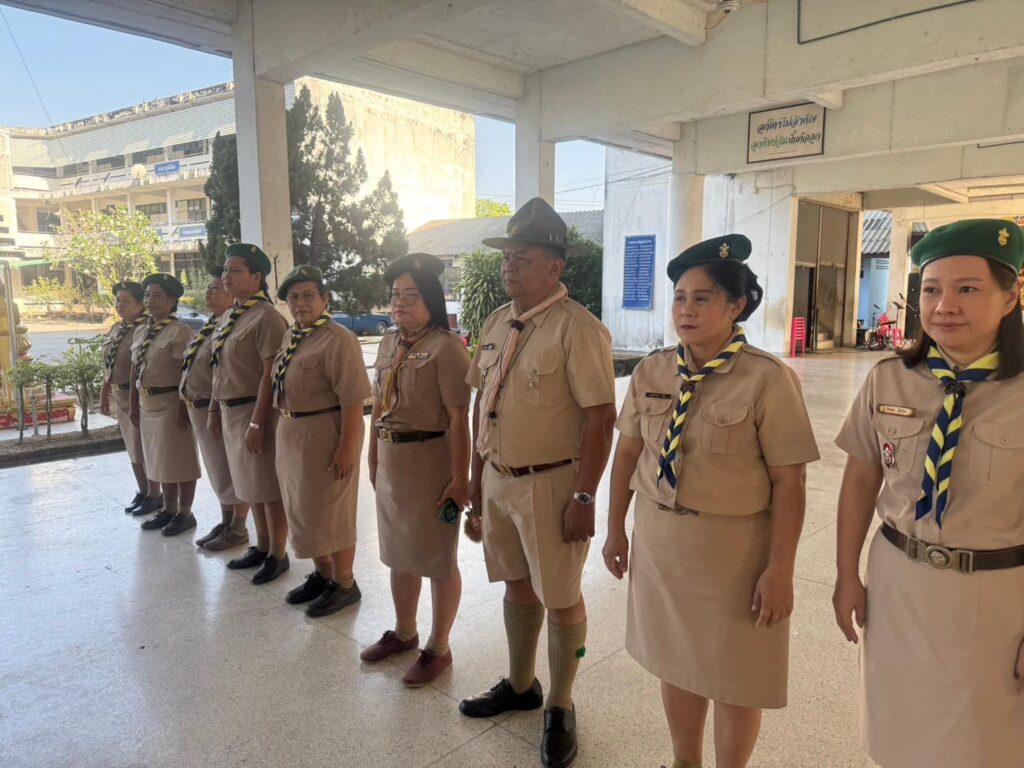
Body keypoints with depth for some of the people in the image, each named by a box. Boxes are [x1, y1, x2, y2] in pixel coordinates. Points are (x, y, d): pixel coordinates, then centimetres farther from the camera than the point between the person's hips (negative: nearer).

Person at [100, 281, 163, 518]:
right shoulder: (115, 329, 11)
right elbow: (108, 365, 17)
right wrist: (104, 395, 16)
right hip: (121, 397, 9)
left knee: (145, 447, 0)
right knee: (132, 447, 16)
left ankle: (154, 495, 12)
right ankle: (143, 492, 28)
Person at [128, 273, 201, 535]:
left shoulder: (179, 331, -14)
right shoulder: (140, 331, 11)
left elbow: (186, 373, -18)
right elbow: (135, 370, 15)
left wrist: (183, 406, -22)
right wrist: (134, 405, 14)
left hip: (171, 403, -9)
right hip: (148, 404, 9)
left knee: (179, 459, 2)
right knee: (159, 459, 17)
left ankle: (185, 513, 14)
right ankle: (169, 510, 31)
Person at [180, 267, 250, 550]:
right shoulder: (210, 325, 13)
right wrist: (190, 405, 17)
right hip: (200, 410, 10)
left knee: (232, 471, 3)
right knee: (218, 470, 18)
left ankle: (238, 530, 16)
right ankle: (225, 524, 31)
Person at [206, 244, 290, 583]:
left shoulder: (266, 317, -15)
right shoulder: (229, 317, 13)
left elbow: (271, 374, -20)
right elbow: (220, 369, 18)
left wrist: (256, 422, -22)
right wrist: (214, 409, 16)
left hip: (256, 411, -9)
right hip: (231, 412, 9)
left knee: (269, 487, 1)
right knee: (250, 484, 17)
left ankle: (278, 555, 15)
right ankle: (262, 548, 30)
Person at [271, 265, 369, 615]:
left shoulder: (338, 340, -18)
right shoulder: (291, 337, 11)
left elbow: (353, 400, -23)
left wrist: (347, 447, -25)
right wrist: (286, 433, 14)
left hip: (325, 435, -9)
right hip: (291, 435, 9)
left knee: (331, 511, 4)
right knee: (304, 509, 19)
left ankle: (345, 585, 22)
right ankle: (322, 574, 37)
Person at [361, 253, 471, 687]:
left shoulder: (445, 347, -15)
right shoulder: (389, 343, 10)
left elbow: (458, 419, -18)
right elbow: (378, 406, 15)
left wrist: (460, 478, -19)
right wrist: (373, 458, 15)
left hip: (430, 459, -8)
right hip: (390, 460, 8)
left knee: (437, 558, 7)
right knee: (399, 552, 20)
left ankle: (438, 648, 23)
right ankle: (404, 632, 39)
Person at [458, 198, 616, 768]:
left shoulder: (578, 329, -16)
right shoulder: (497, 323, 8)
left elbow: (600, 417, -19)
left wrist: (584, 497, -20)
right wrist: (478, 474, 15)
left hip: (550, 484, -7)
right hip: (499, 480, 7)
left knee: (560, 598, 8)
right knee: (517, 586, 21)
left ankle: (560, 707, 30)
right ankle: (520, 685, 42)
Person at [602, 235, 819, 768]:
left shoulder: (768, 379, -15)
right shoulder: (651, 371, 0)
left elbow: (788, 483, -13)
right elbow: (627, 452, 7)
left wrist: (780, 569, -13)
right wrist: (616, 528, 9)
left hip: (734, 545, -4)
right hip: (658, 537, 5)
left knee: (735, 674, 14)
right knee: (674, 659, 21)